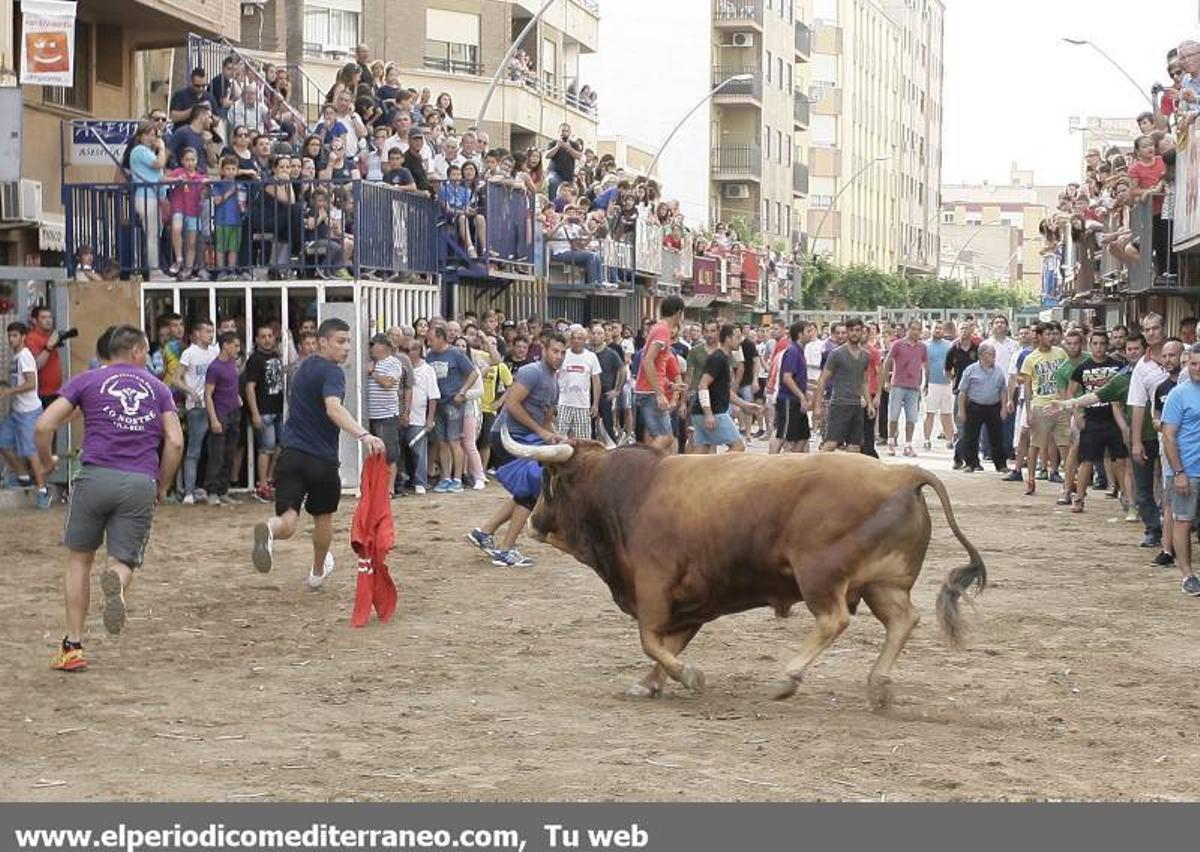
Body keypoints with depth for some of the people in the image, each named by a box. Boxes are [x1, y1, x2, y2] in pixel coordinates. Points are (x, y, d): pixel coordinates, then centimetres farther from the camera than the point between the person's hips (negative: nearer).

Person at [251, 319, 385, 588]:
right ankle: (318, 572, 40)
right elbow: (333, 407, -32)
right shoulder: (331, 372, -12)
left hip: (291, 454, 5)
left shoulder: (305, 367, 15)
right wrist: (363, 435, -46)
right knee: (323, 517, 21)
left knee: (288, 521, -6)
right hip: (321, 458, -5)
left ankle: (268, 530, -42)